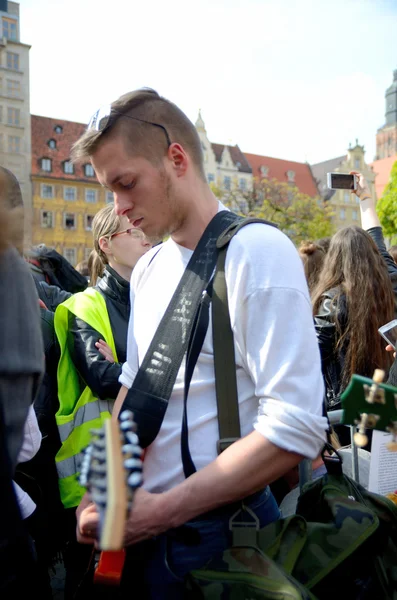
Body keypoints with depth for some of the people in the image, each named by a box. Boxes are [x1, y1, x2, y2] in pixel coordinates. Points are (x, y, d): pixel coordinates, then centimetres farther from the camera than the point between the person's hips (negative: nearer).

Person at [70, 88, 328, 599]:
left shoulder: (258, 251, -17)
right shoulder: (148, 268, 7)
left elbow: (296, 429, -23)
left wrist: (160, 510, -21)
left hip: (215, 531, -6)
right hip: (140, 520, 7)